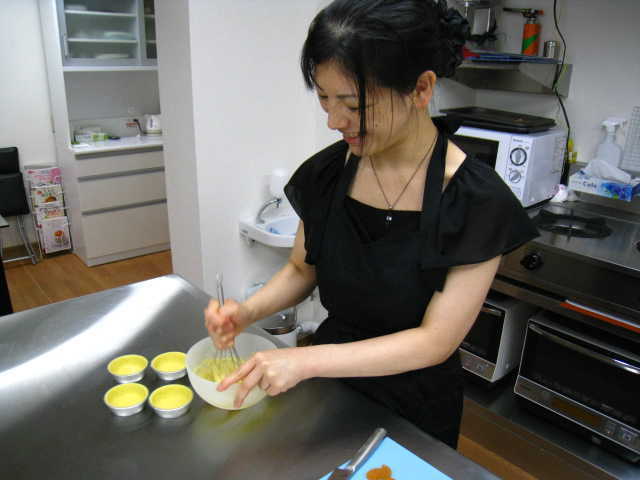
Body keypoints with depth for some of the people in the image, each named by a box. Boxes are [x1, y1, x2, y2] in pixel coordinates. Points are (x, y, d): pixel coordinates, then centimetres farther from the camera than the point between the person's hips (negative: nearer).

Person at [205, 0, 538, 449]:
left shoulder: (475, 201, -23)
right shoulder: (327, 173, -11)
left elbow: (435, 340, -22)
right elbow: (302, 269, 2)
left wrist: (306, 360, -29)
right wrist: (248, 310, -17)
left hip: (415, 404, -3)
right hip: (331, 381, 4)